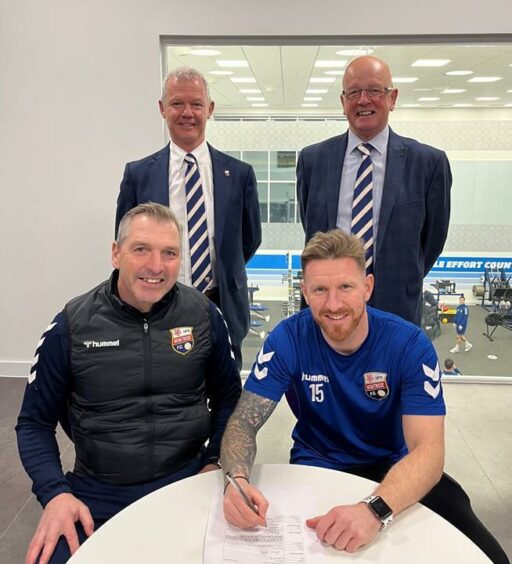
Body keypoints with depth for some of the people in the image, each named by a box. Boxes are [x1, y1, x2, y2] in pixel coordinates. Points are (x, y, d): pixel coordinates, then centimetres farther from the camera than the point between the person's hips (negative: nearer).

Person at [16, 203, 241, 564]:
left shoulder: (204, 316, -5)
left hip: (187, 481, 1)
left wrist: (215, 461, -4)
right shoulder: (71, 326, -8)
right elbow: (35, 423, 1)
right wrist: (55, 493, -13)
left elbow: (227, 398, 8)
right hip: (98, 492, 0)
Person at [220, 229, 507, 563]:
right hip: (316, 467, 0)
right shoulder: (288, 340, -17)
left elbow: (428, 449, -26)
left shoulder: (410, 344, -19)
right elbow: (243, 422, -16)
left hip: (394, 469, 0)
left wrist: (375, 510, -45)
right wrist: (237, 480, -39)